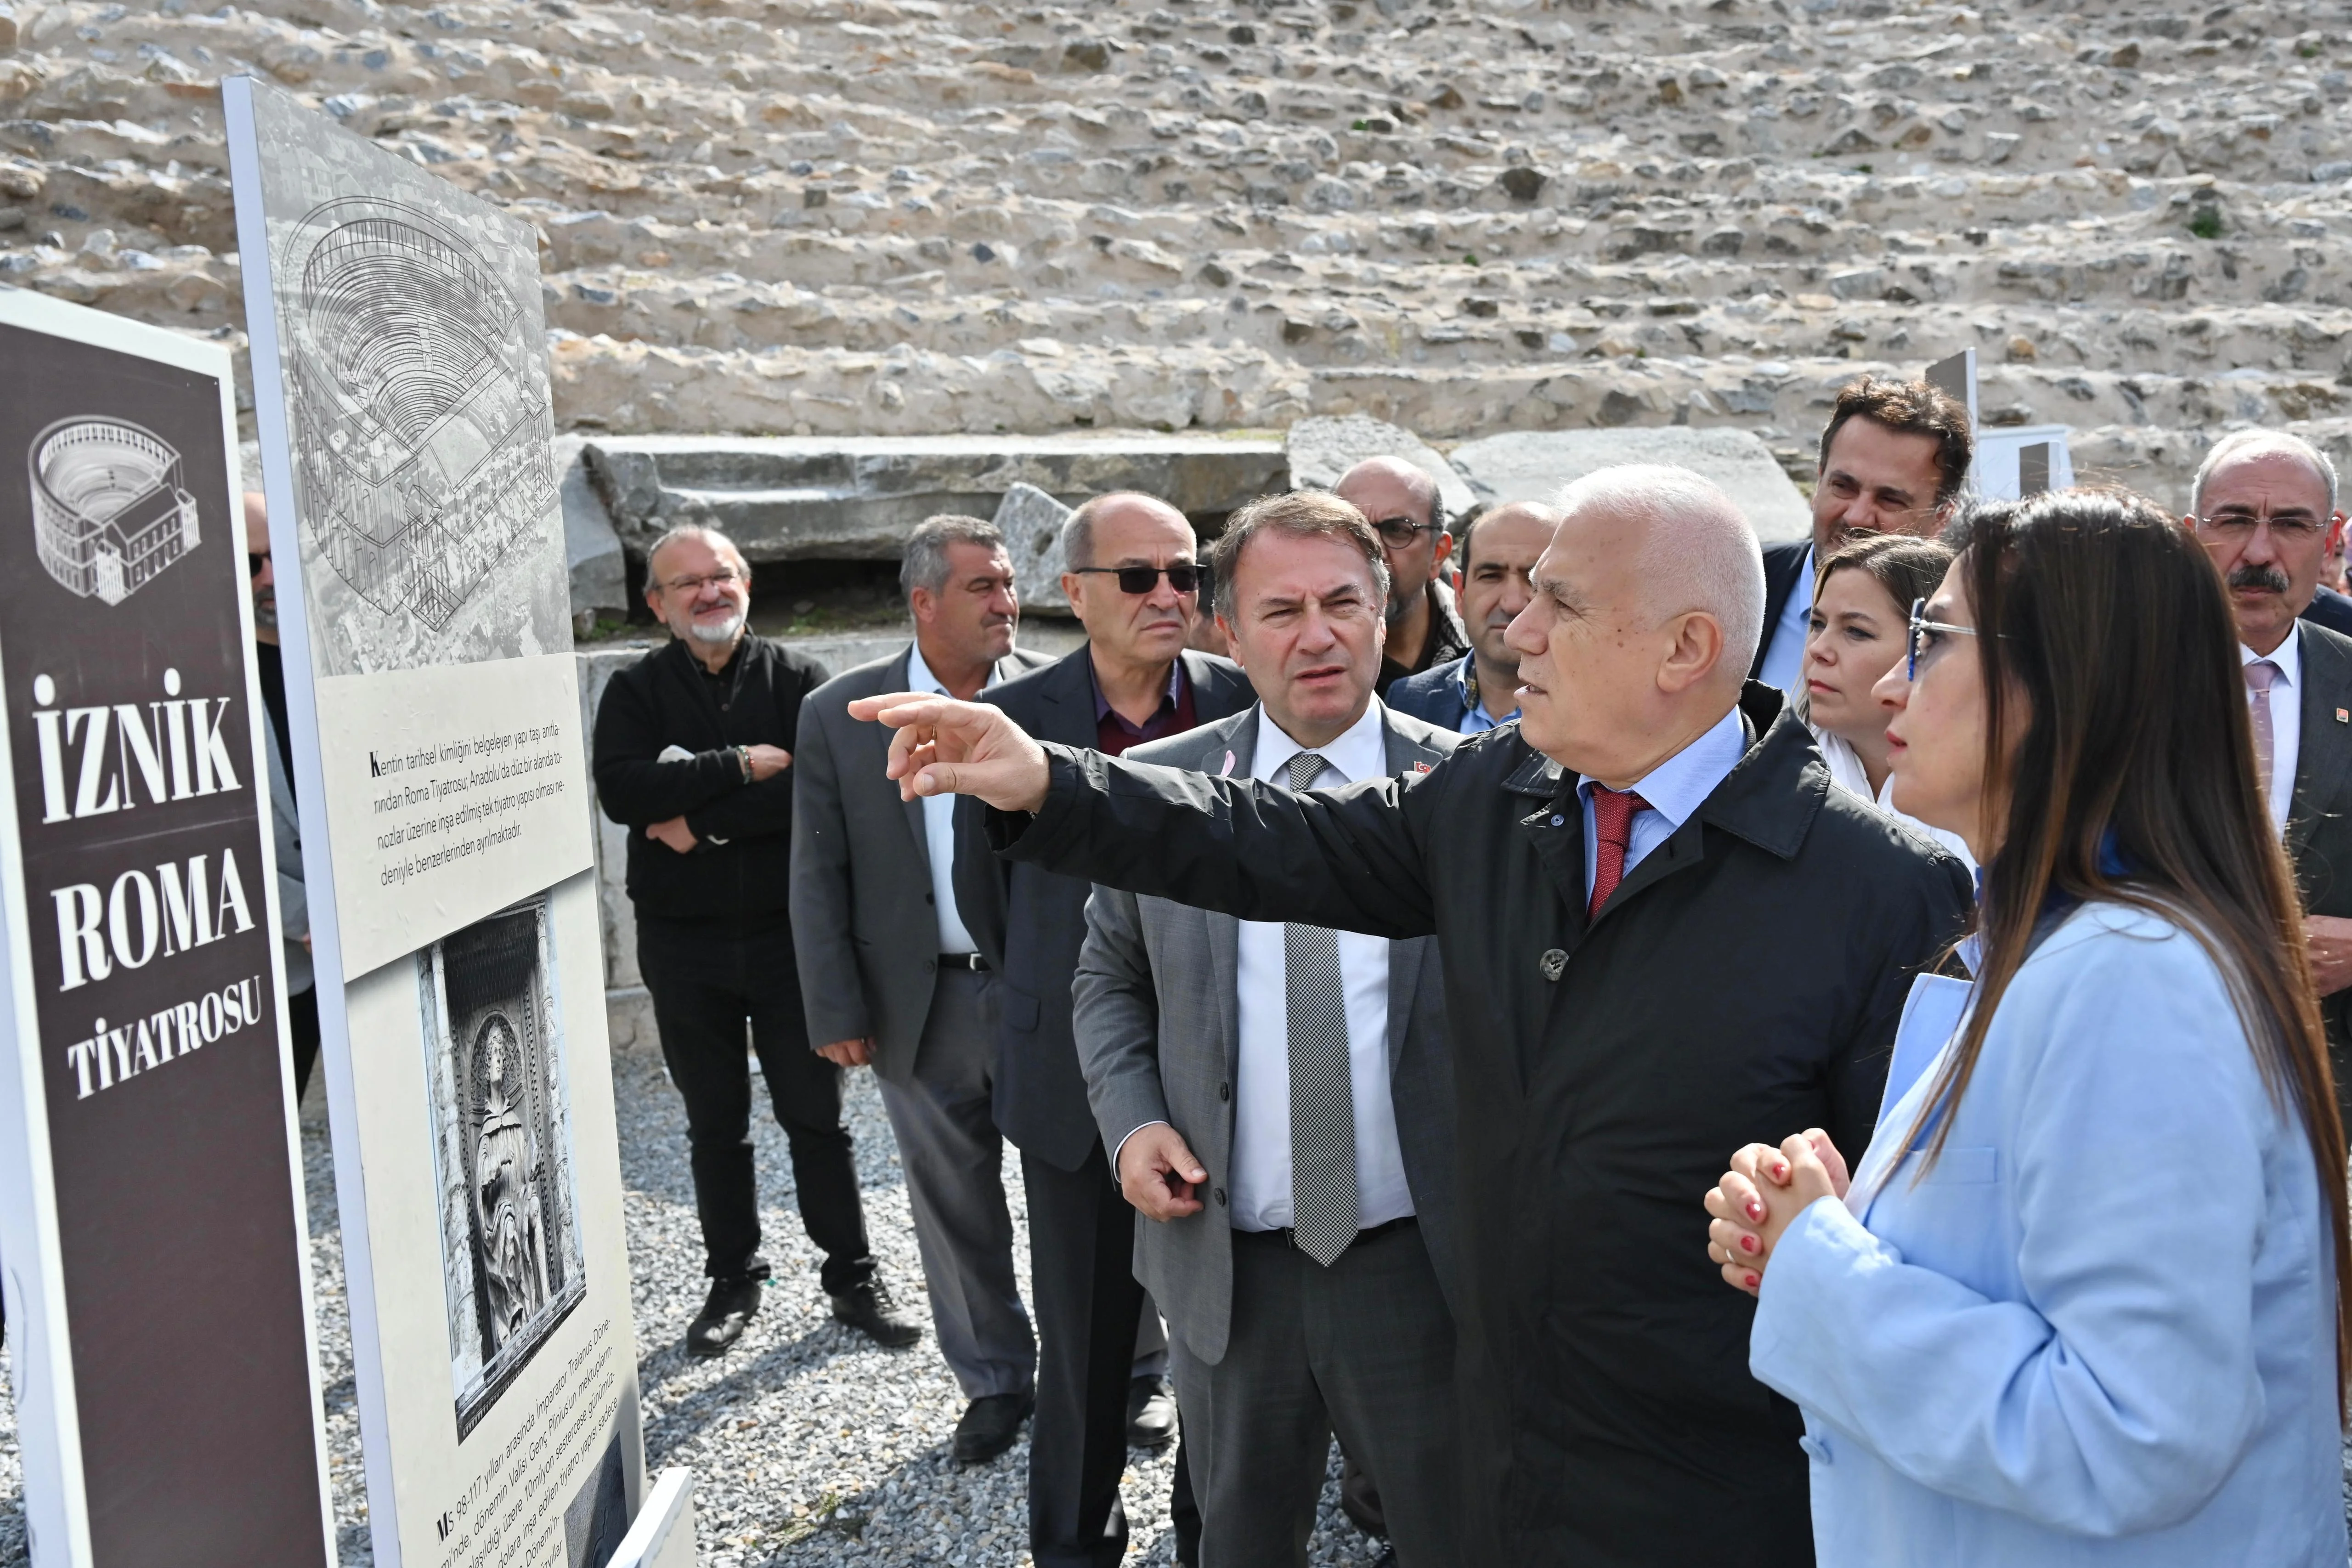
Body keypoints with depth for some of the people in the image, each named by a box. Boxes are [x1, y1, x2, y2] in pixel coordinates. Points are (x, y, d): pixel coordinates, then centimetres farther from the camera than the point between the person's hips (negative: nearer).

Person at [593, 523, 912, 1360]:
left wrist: (707, 825, -17)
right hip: (684, 946, 1)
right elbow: (620, 790, -16)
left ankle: (852, 1276, 20)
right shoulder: (636, 690, 2)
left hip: (790, 935, -1)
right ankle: (733, 1281, 29)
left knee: (817, 1116, 7)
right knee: (715, 1126, 14)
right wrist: (741, 766, -18)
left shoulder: (796, 677, -1)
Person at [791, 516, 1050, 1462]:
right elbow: (818, 876, 1)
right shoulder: (840, 714, -1)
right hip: (923, 1006, 1)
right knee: (954, 1203, 13)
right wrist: (835, 1013, -3)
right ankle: (994, 1380, 33)